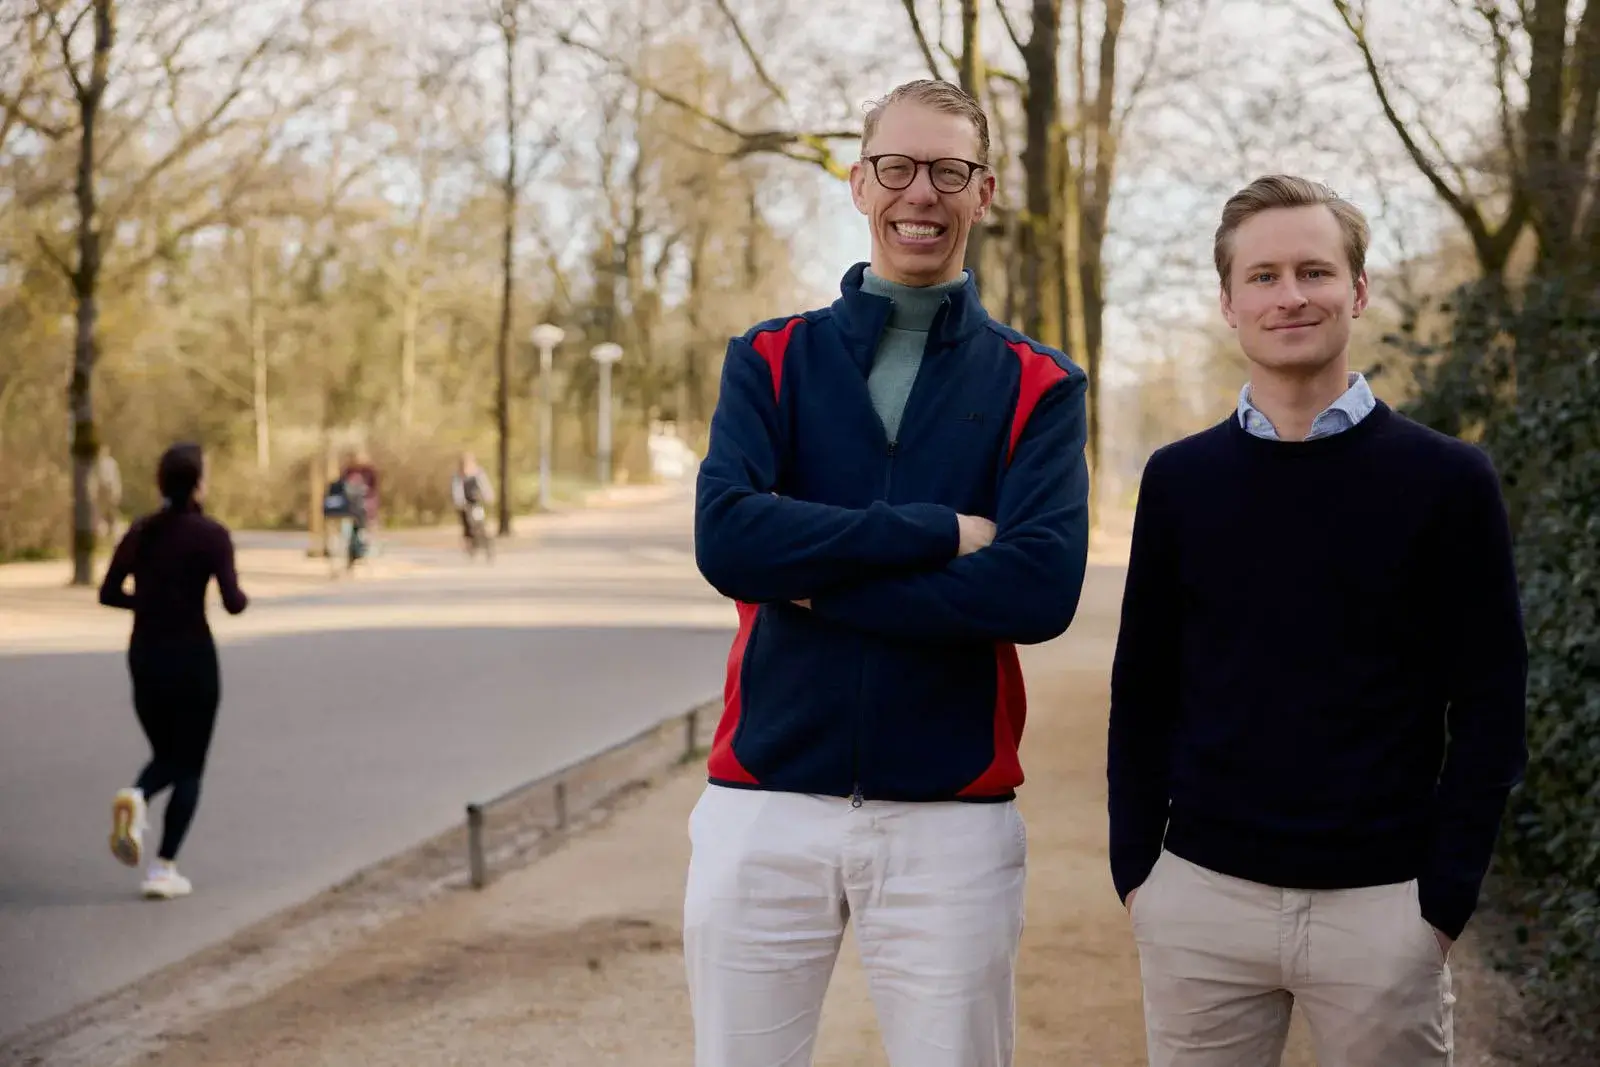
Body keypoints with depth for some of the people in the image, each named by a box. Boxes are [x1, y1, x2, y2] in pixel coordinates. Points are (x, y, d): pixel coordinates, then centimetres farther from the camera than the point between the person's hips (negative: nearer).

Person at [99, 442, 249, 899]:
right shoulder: (210, 534, -11)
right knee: (189, 767, 7)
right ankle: (163, 870, 1)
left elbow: (109, 594, 2)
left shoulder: (140, 532, 4)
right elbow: (232, 602, -16)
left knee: (165, 755, 21)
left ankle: (136, 798, -13)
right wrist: (244, 597, 6)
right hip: (192, 656, -5)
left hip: (144, 656, 5)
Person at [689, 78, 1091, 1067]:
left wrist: (808, 574, -12)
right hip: (765, 801, 1)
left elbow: (1042, 587, -14)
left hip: (952, 816, -1)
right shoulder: (771, 359, 7)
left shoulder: (1038, 386, 4)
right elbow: (724, 536, -11)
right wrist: (937, 532, -15)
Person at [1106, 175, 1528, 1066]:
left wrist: (1447, 897, -6)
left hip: (1382, 908, -2)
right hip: (1200, 895, 2)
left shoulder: (1447, 480, -2)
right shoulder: (1179, 480, 3)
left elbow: (1489, 712, -1)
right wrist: (1135, 868, 3)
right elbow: (1144, 691, 8)